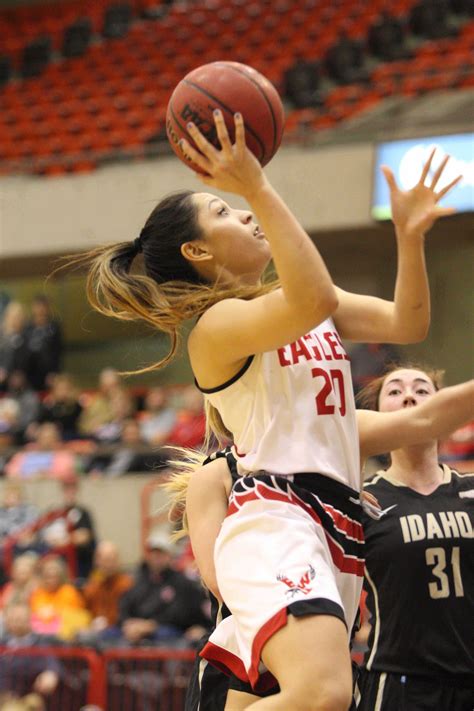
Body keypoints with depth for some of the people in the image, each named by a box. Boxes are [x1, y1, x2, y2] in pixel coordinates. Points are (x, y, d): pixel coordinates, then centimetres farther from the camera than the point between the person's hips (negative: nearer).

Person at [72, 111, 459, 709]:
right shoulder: (218, 323, -7)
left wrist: (409, 234, 2)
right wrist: (257, 186, -28)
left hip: (335, 524, 9)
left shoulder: (294, 301, 20)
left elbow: (406, 323, 16)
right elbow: (314, 300, -27)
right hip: (275, 520, -9)